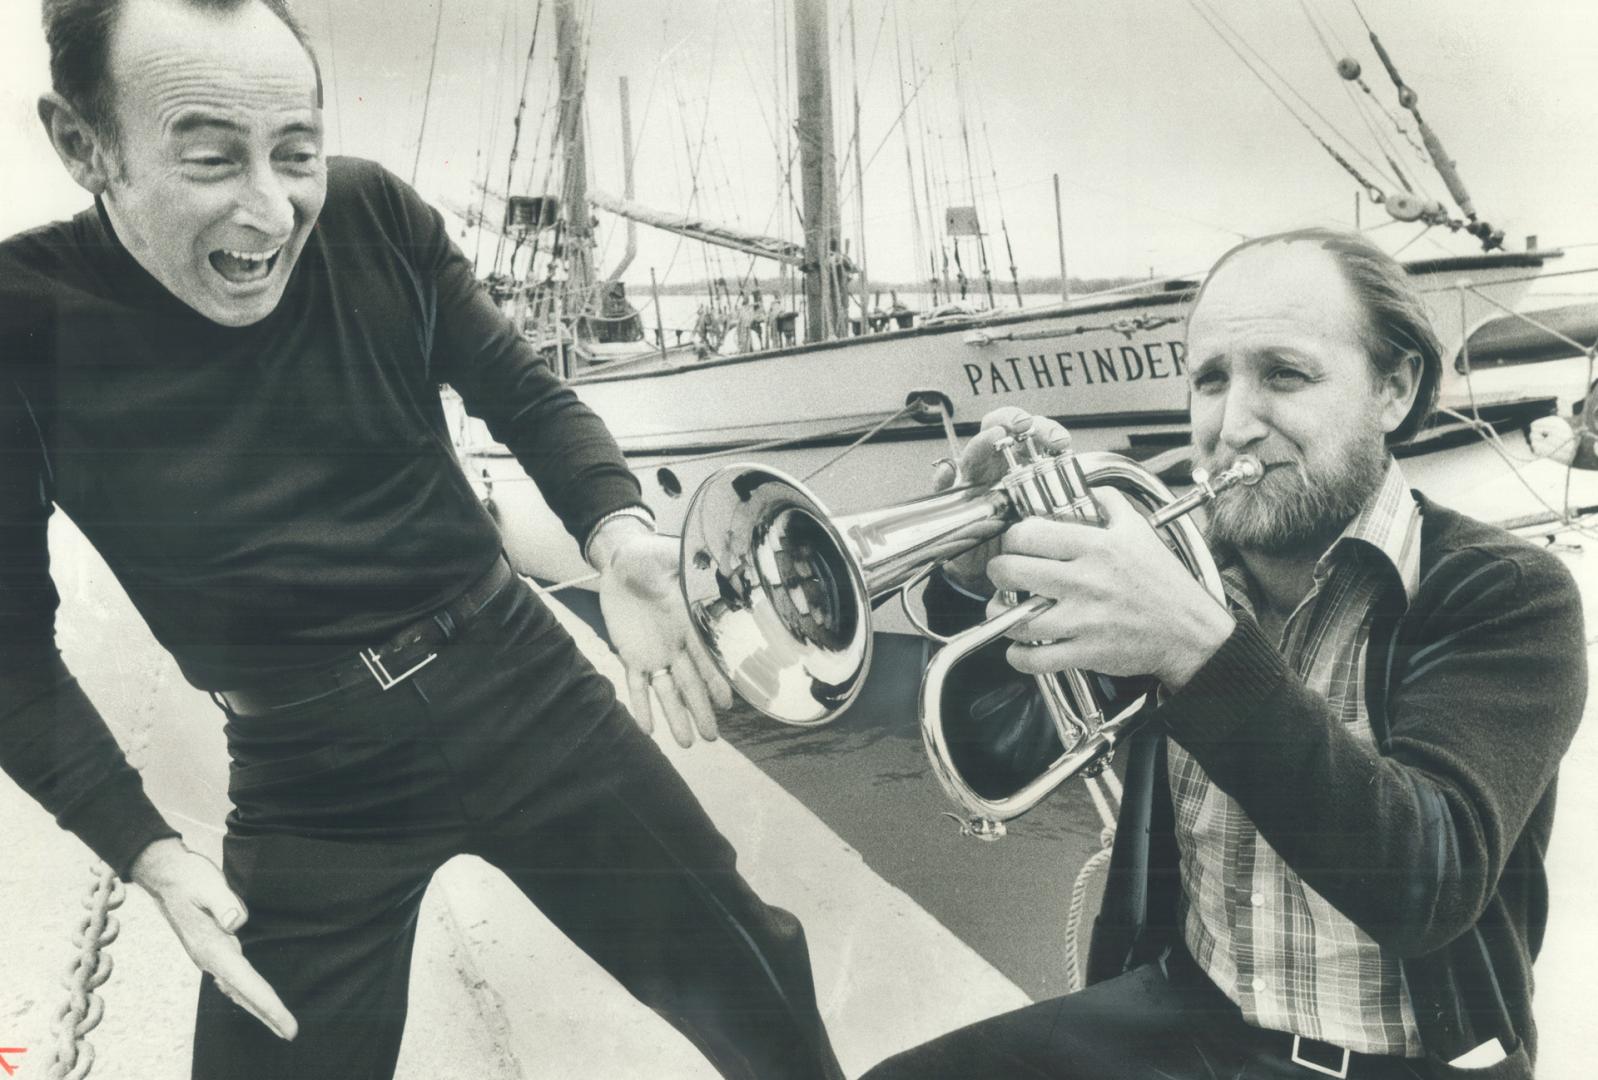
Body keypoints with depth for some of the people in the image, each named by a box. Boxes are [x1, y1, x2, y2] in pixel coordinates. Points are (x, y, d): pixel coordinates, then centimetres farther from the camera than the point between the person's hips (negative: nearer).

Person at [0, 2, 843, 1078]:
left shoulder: (375, 219, -8)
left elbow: (529, 397, 1)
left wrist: (617, 531, -20)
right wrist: (148, 851, -12)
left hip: (518, 682, 2)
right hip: (305, 779, -1)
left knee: (744, 980, 10)